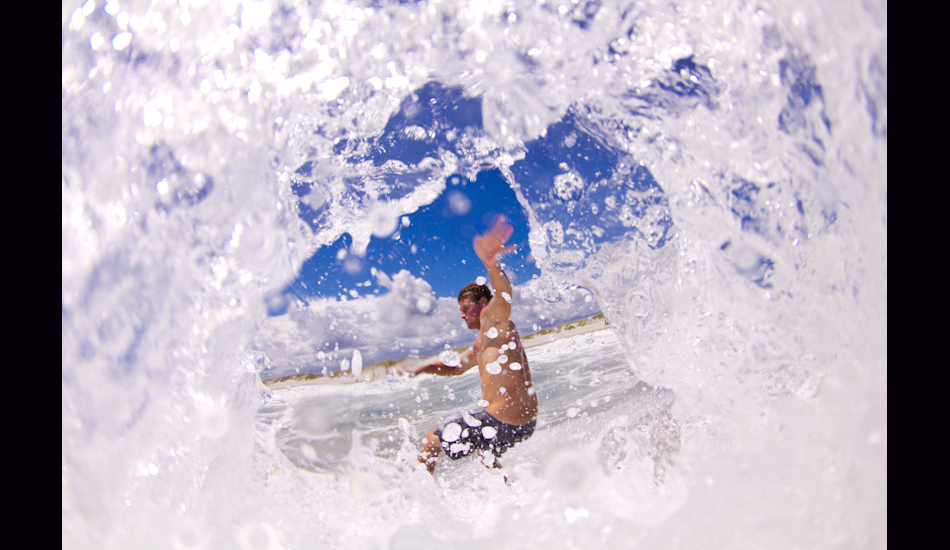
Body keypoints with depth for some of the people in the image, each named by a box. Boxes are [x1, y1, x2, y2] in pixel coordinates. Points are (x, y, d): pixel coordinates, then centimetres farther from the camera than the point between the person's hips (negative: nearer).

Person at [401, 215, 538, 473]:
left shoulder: (495, 323, -9)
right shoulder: (481, 345, 20)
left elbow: (504, 297, -33)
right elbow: (456, 368, 34)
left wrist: (491, 265, -55)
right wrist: (422, 369, 16)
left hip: (502, 421, -10)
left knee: (431, 443, 6)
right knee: (485, 449, 40)